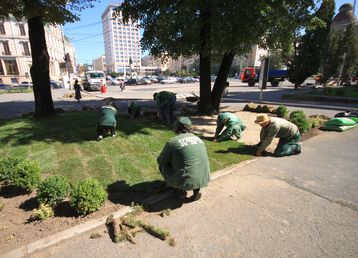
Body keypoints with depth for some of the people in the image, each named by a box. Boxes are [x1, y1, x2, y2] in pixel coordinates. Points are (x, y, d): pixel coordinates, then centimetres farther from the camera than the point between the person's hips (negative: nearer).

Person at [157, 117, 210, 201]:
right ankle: (196, 190, 17)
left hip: (186, 181, -5)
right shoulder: (198, 139, 10)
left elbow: (160, 160, 7)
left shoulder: (172, 141, -7)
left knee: (162, 165, 17)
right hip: (203, 179, 5)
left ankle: (181, 190, 18)